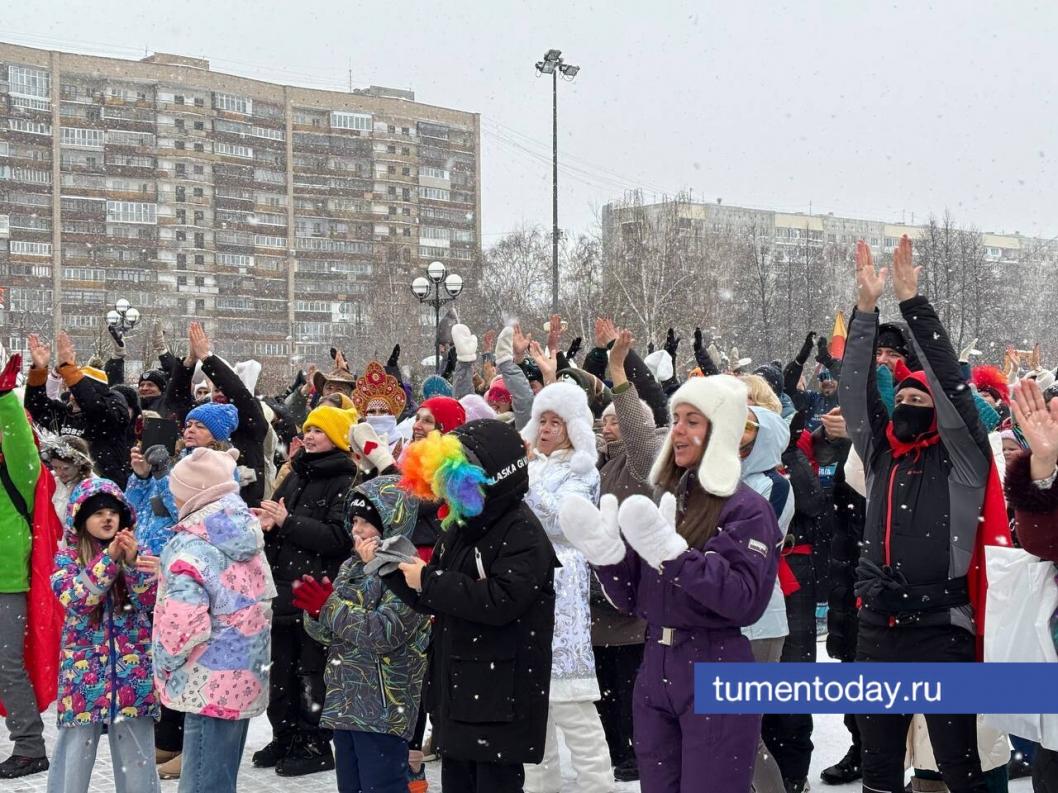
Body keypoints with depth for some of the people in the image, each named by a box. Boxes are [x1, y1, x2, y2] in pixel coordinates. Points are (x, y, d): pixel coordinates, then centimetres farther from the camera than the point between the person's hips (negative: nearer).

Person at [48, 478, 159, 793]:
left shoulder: (134, 550, 4)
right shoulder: (67, 555, 1)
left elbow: (150, 600, -6)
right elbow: (73, 598, -16)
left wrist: (134, 561, -21)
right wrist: (108, 558, -24)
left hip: (131, 664, 1)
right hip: (84, 665, -1)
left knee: (136, 748, 5)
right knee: (76, 746, 2)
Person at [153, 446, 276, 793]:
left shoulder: (190, 545, -17)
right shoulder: (246, 535, 8)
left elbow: (182, 618, -24)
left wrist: (165, 663, -8)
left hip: (210, 684, -8)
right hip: (245, 678, 9)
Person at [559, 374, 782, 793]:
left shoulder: (746, 508, -9)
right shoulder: (663, 500, 9)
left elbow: (747, 601, -21)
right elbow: (632, 598, 10)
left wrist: (672, 551, -26)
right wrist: (606, 553, -9)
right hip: (654, 672, 6)